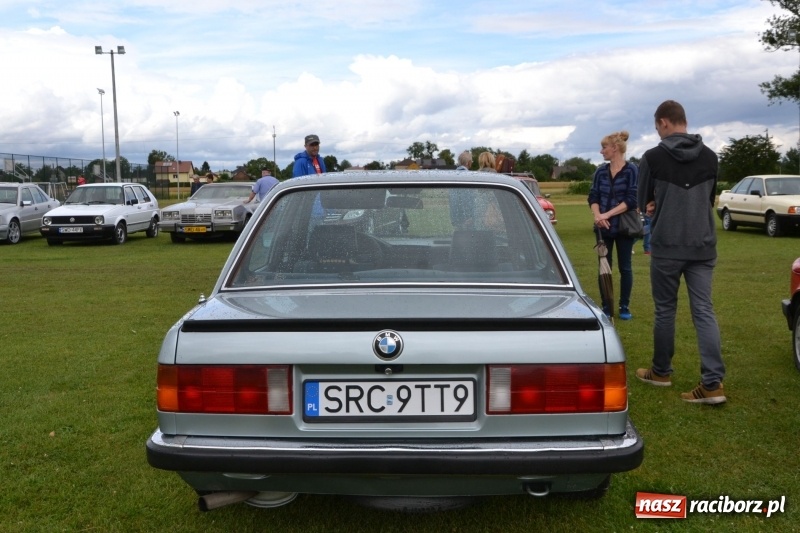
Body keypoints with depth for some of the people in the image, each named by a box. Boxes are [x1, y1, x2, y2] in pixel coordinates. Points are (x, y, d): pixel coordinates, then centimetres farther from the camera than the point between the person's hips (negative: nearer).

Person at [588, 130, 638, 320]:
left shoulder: (631, 170, -7)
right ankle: (606, 307, 13)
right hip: (604, 227, 4)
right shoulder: (600, 171, 6)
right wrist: (597, 216, -16)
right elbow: (593, 197, 4)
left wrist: (608, 214, -19)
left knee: (625, 267, 6)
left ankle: (625, 307, 16)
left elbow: (632, 200, -13)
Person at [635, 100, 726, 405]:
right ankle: (713, 383, -3)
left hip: (666, 247, -3)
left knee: (665, 310, 10)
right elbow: (710, 200, 16)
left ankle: (661, 372, 24)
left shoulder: (653, 157, -8)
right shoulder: (710, 157, 5)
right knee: (704, 311, 3)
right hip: (703, 246, 3)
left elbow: (644, 201, 3)